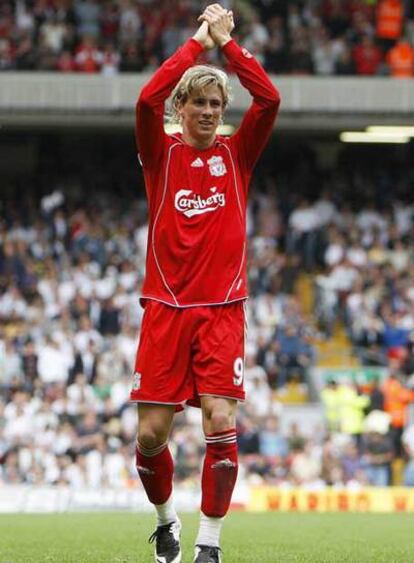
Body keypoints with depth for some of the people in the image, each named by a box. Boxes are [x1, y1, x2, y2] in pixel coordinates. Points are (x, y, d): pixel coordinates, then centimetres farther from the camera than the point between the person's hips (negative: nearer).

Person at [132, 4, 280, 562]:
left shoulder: (235, 154, 8)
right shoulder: (162, 155, 5)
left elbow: (269, 99, -7)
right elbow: (147, 99, -13)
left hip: (223, 310, 0)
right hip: (166, 309, 0)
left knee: (222, 424, -13)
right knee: (151, 433, -2)